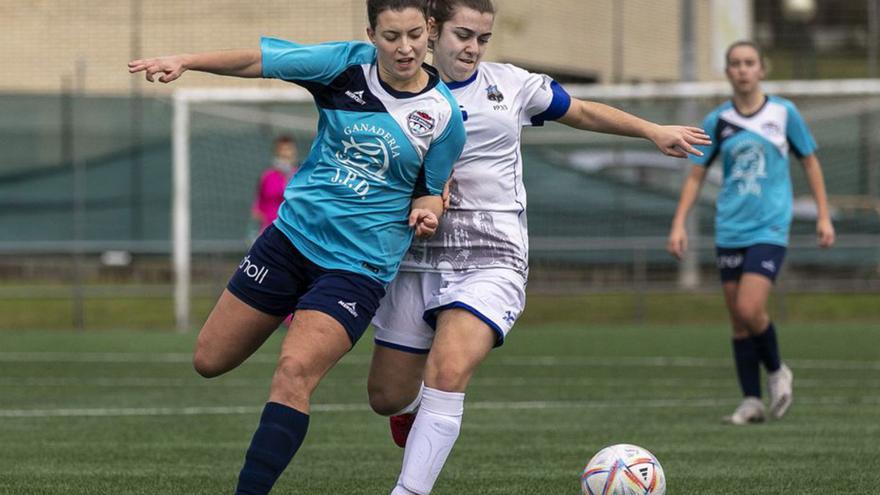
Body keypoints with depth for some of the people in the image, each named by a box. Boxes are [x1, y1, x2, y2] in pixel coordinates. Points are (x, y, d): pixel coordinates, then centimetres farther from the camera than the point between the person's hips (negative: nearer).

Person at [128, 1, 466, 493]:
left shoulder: (444, 115, -9)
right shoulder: (349, 65, -7)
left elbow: (431, 192, 5)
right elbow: (262, 60, -7)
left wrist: (425, 211, -17)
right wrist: (184, 61, -19)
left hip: (357, 264, -4)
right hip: (291, 234, 4)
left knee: (294, 372, -25)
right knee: (209, 361, 10)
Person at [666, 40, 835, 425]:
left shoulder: (784, 113, 0)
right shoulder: (718, 121, 4)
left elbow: (810, 162, 9)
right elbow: (696, 175, 9)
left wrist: (823, 216, 5)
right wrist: (679, 224, 0)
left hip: (770, 230, -3)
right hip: (729, 231, 3)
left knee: (749, 310, -18)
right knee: (738, 321, 4)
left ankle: (776, 371, 8)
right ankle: (751, 401, 11)